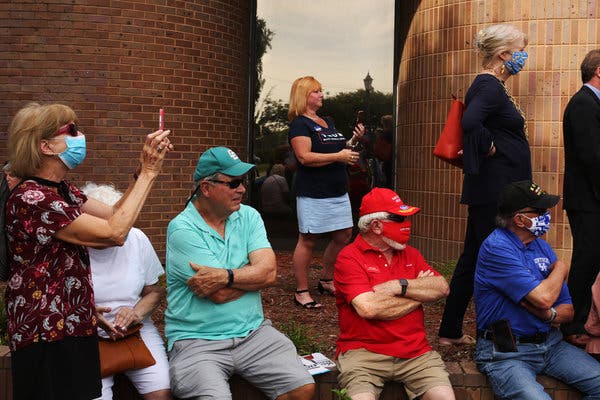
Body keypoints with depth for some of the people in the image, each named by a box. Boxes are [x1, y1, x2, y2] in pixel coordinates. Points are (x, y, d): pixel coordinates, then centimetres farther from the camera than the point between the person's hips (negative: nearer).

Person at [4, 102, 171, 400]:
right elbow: (114, 233, -23)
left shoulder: (62, 191, 9)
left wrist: (146, 169, 0)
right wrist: (148, 174, -17)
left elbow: (113, 216, 8)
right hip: (47, 339, -9)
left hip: (73, 330, 9)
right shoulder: (30, 199, -21)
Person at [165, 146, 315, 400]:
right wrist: (254, 272, -1)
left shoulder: (249, 217, 7)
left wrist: (225, 276, -19)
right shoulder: (182, 229, -10)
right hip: (197, 341, -4)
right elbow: (220, 295, -16)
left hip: (253, 332, 5)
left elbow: (270, 273, -6)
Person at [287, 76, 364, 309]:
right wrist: (338, 156, -20)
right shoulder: (300, 124, -8)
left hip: (338, 191, 9)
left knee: (343, 236, 12)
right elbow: (305, 157, -20)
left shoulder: (327, 122, 19)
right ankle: (301, 292, 7)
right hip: (313, 193, -9)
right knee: (308, 240, -2)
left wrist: (353, 140, 10)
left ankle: (327, 281, 28)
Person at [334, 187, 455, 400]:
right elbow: (368, 308, -17)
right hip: (363, 351, -4)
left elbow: (442, 288, 4)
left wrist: (399, 286, -10)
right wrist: (419, 291, -3)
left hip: (415, 351, 4)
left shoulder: (410, 254, 16)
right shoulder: (349, 258, -4)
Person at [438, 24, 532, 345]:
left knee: (473, 257, 14)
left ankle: (450, 331, 24)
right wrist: (490, 149, -19)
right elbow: (469, 123, -34)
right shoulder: (489, 86, -15)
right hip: (493, 189, -10)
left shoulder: (491, 86, 16)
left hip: (494, 189, 10)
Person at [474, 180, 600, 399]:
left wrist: (550, 315, -11)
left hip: (550, 343, 7)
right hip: (505, 353, -7)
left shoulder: (542, 247, 11)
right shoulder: (495, 248, -14)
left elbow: (567, 310, 13)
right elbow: (544, 297, -22)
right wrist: (560, 268, -1)